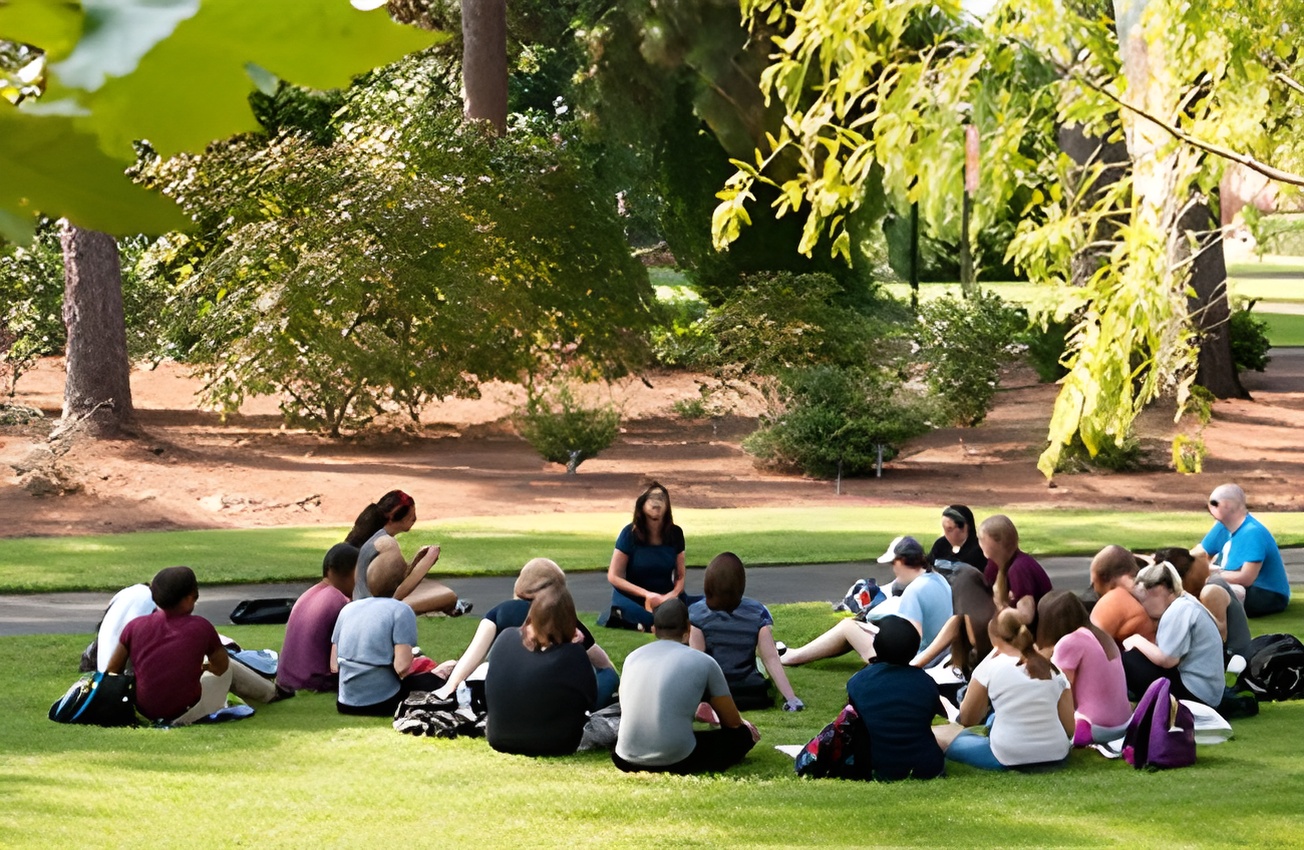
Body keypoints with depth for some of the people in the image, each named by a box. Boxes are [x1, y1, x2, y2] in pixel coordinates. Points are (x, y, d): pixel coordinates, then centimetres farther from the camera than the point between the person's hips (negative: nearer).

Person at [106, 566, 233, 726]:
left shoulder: (135, 626, -4)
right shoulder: (201, 628, -10)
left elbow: (112, 671, 3)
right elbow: (221, 667, 5)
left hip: (145, 711, 3)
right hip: (185, 712, -3)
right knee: (229, 665, 18)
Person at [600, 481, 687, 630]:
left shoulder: (675, 533, 0)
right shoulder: (630, 533, -9)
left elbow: (680, 576, 5)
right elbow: (614, 576, -8)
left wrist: (673, 595, -17)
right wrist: (647, 594, -18)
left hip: (666, 597, 4)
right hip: (634, 598, -4)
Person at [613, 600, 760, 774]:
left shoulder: (632, 657, 12)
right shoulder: (704, 662, 0)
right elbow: (732, 722, 9)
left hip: (627, 760, 4)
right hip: (676, 761, -4)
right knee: (745, 733, 14)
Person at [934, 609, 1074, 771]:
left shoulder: (990, 667, -3)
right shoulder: (1054, 671, 5)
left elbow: (967, 719, 9)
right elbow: (1069, 728, 3)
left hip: (1008, 758, -5)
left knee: (939, 734, 10)